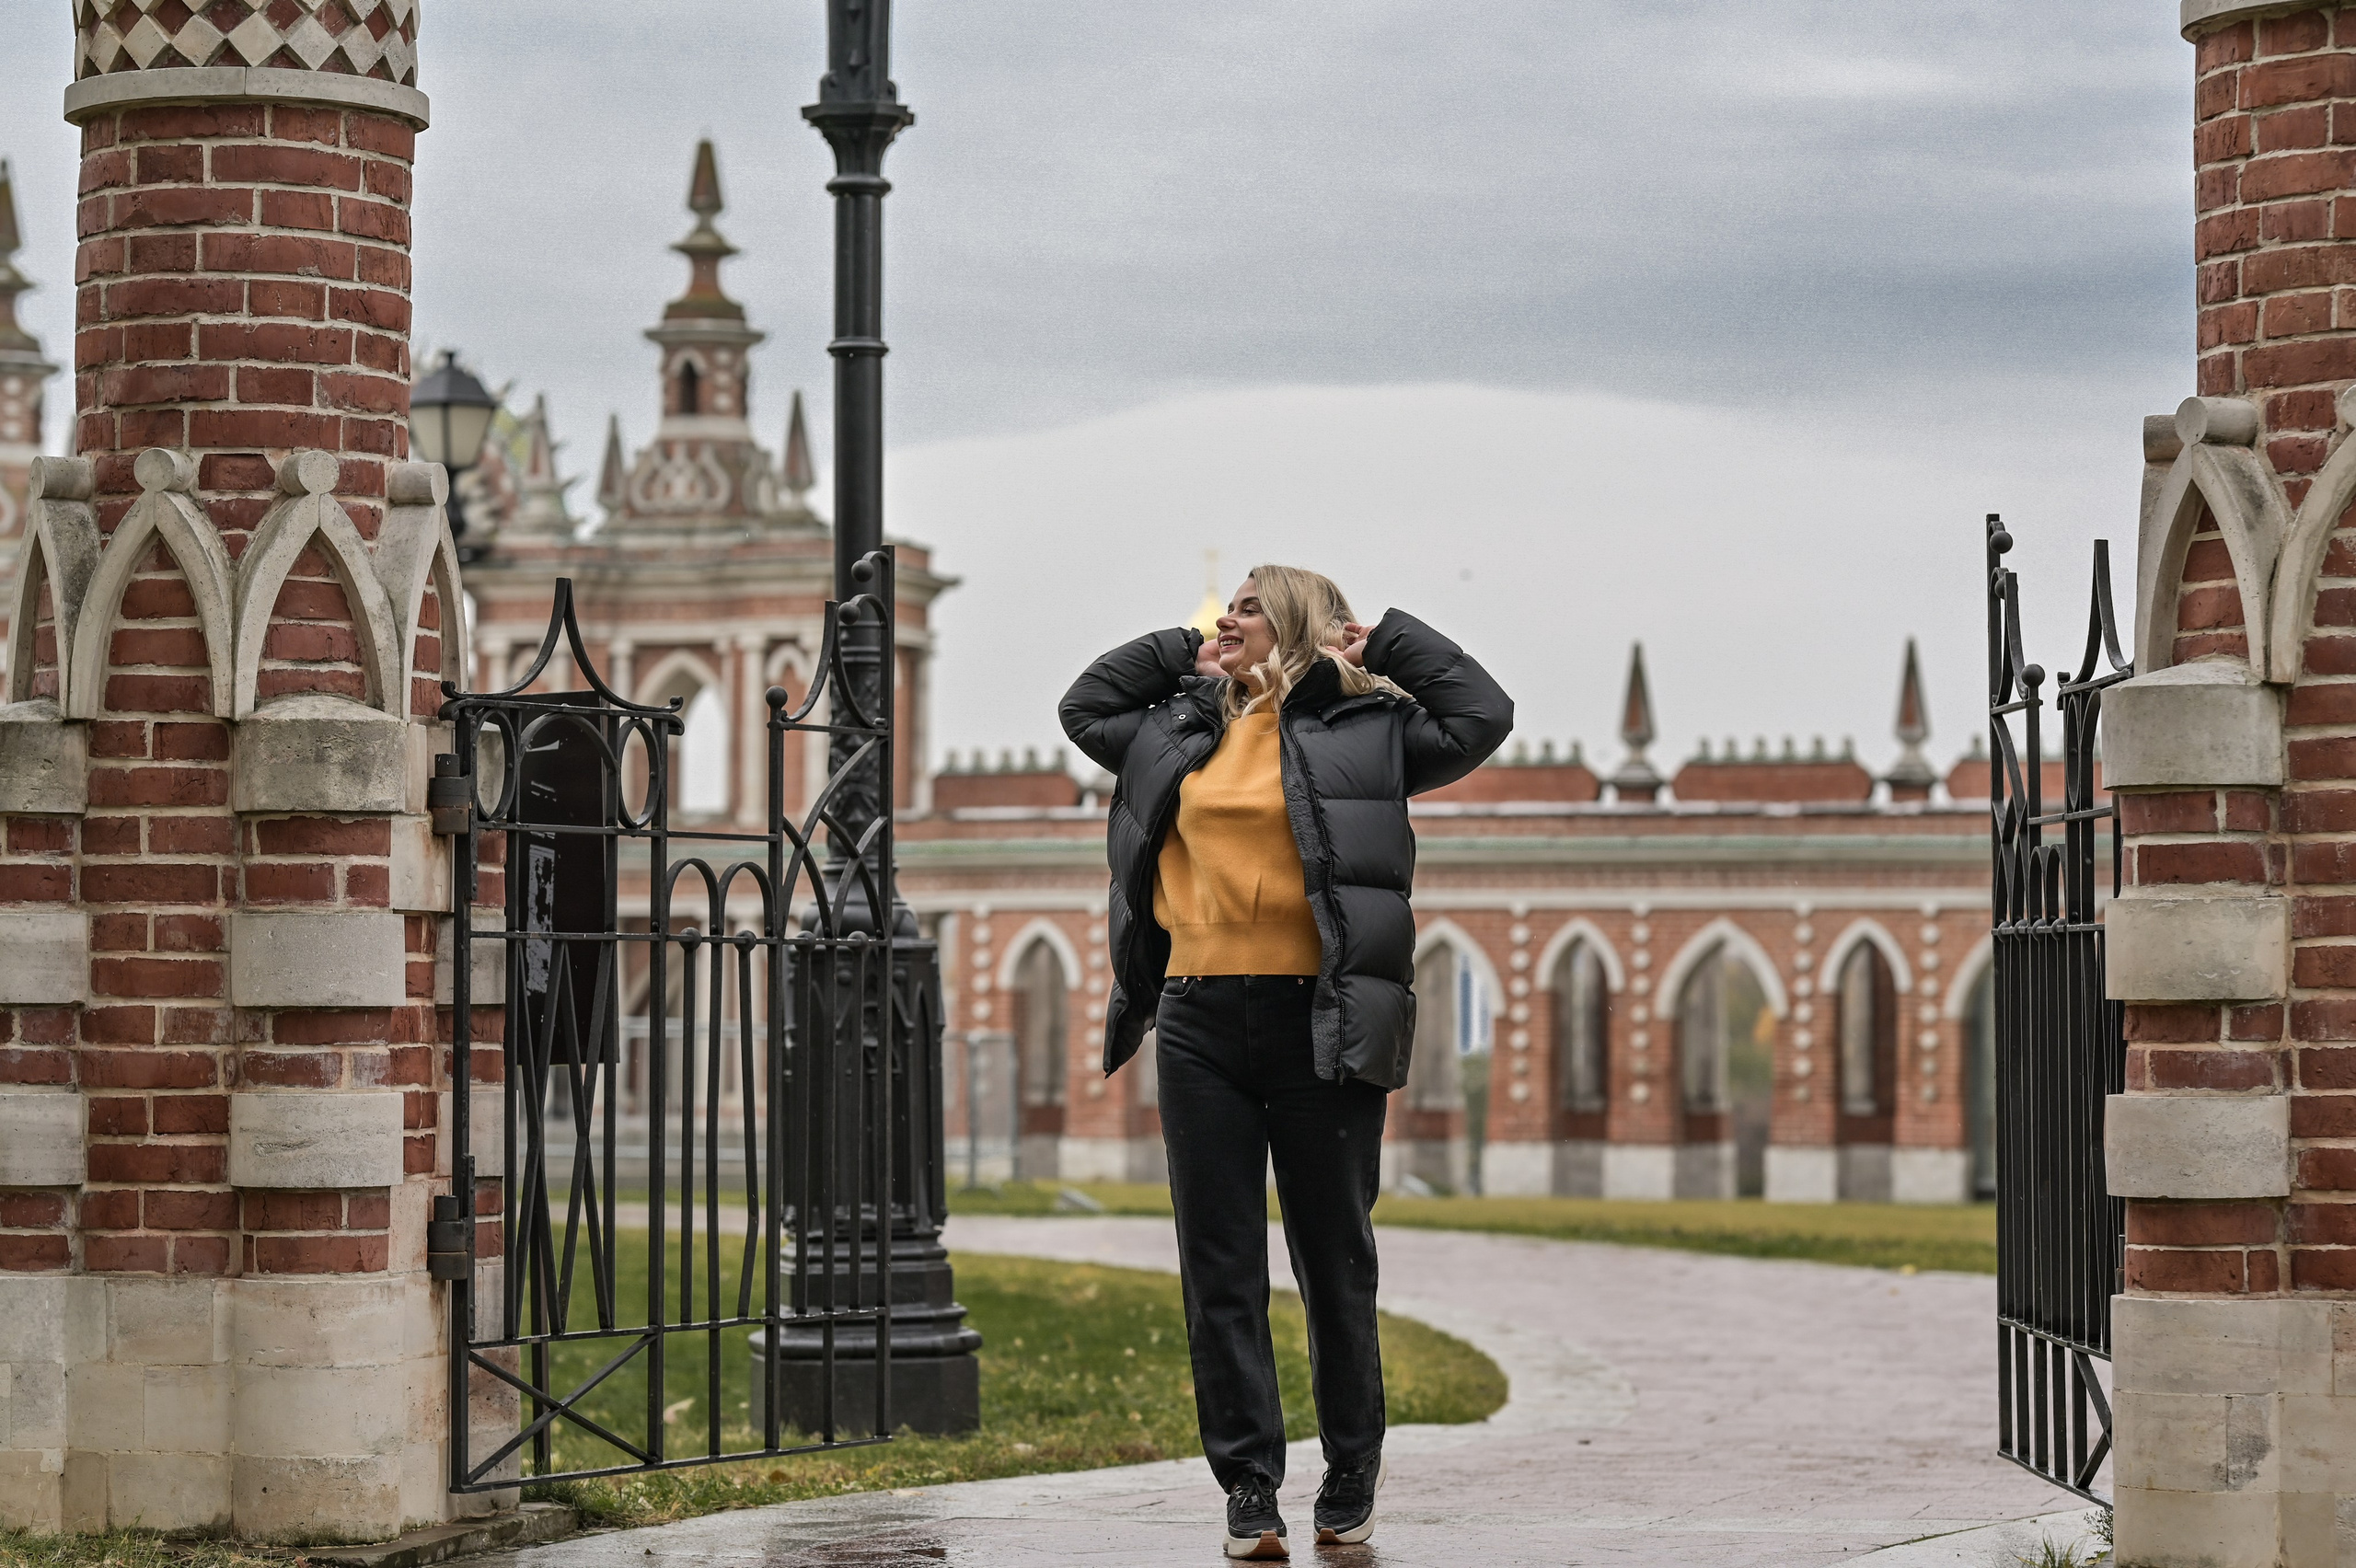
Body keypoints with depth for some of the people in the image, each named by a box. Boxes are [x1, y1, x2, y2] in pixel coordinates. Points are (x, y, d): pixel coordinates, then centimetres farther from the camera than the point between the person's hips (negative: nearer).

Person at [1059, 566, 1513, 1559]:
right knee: (1219, 1265, 0)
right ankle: (1249, 1488, 3)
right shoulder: (1183, 732, 16)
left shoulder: (1362, 728, 4)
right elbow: (1084, 706, 30)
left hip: (1319, 1024, -4)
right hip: (1201, 1024, 4)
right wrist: (1181, 649, 20)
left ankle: (1352, 1475, 18)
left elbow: (1480, 719, -3)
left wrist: (1384, 640, 3)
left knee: (1334, 1256, 5)